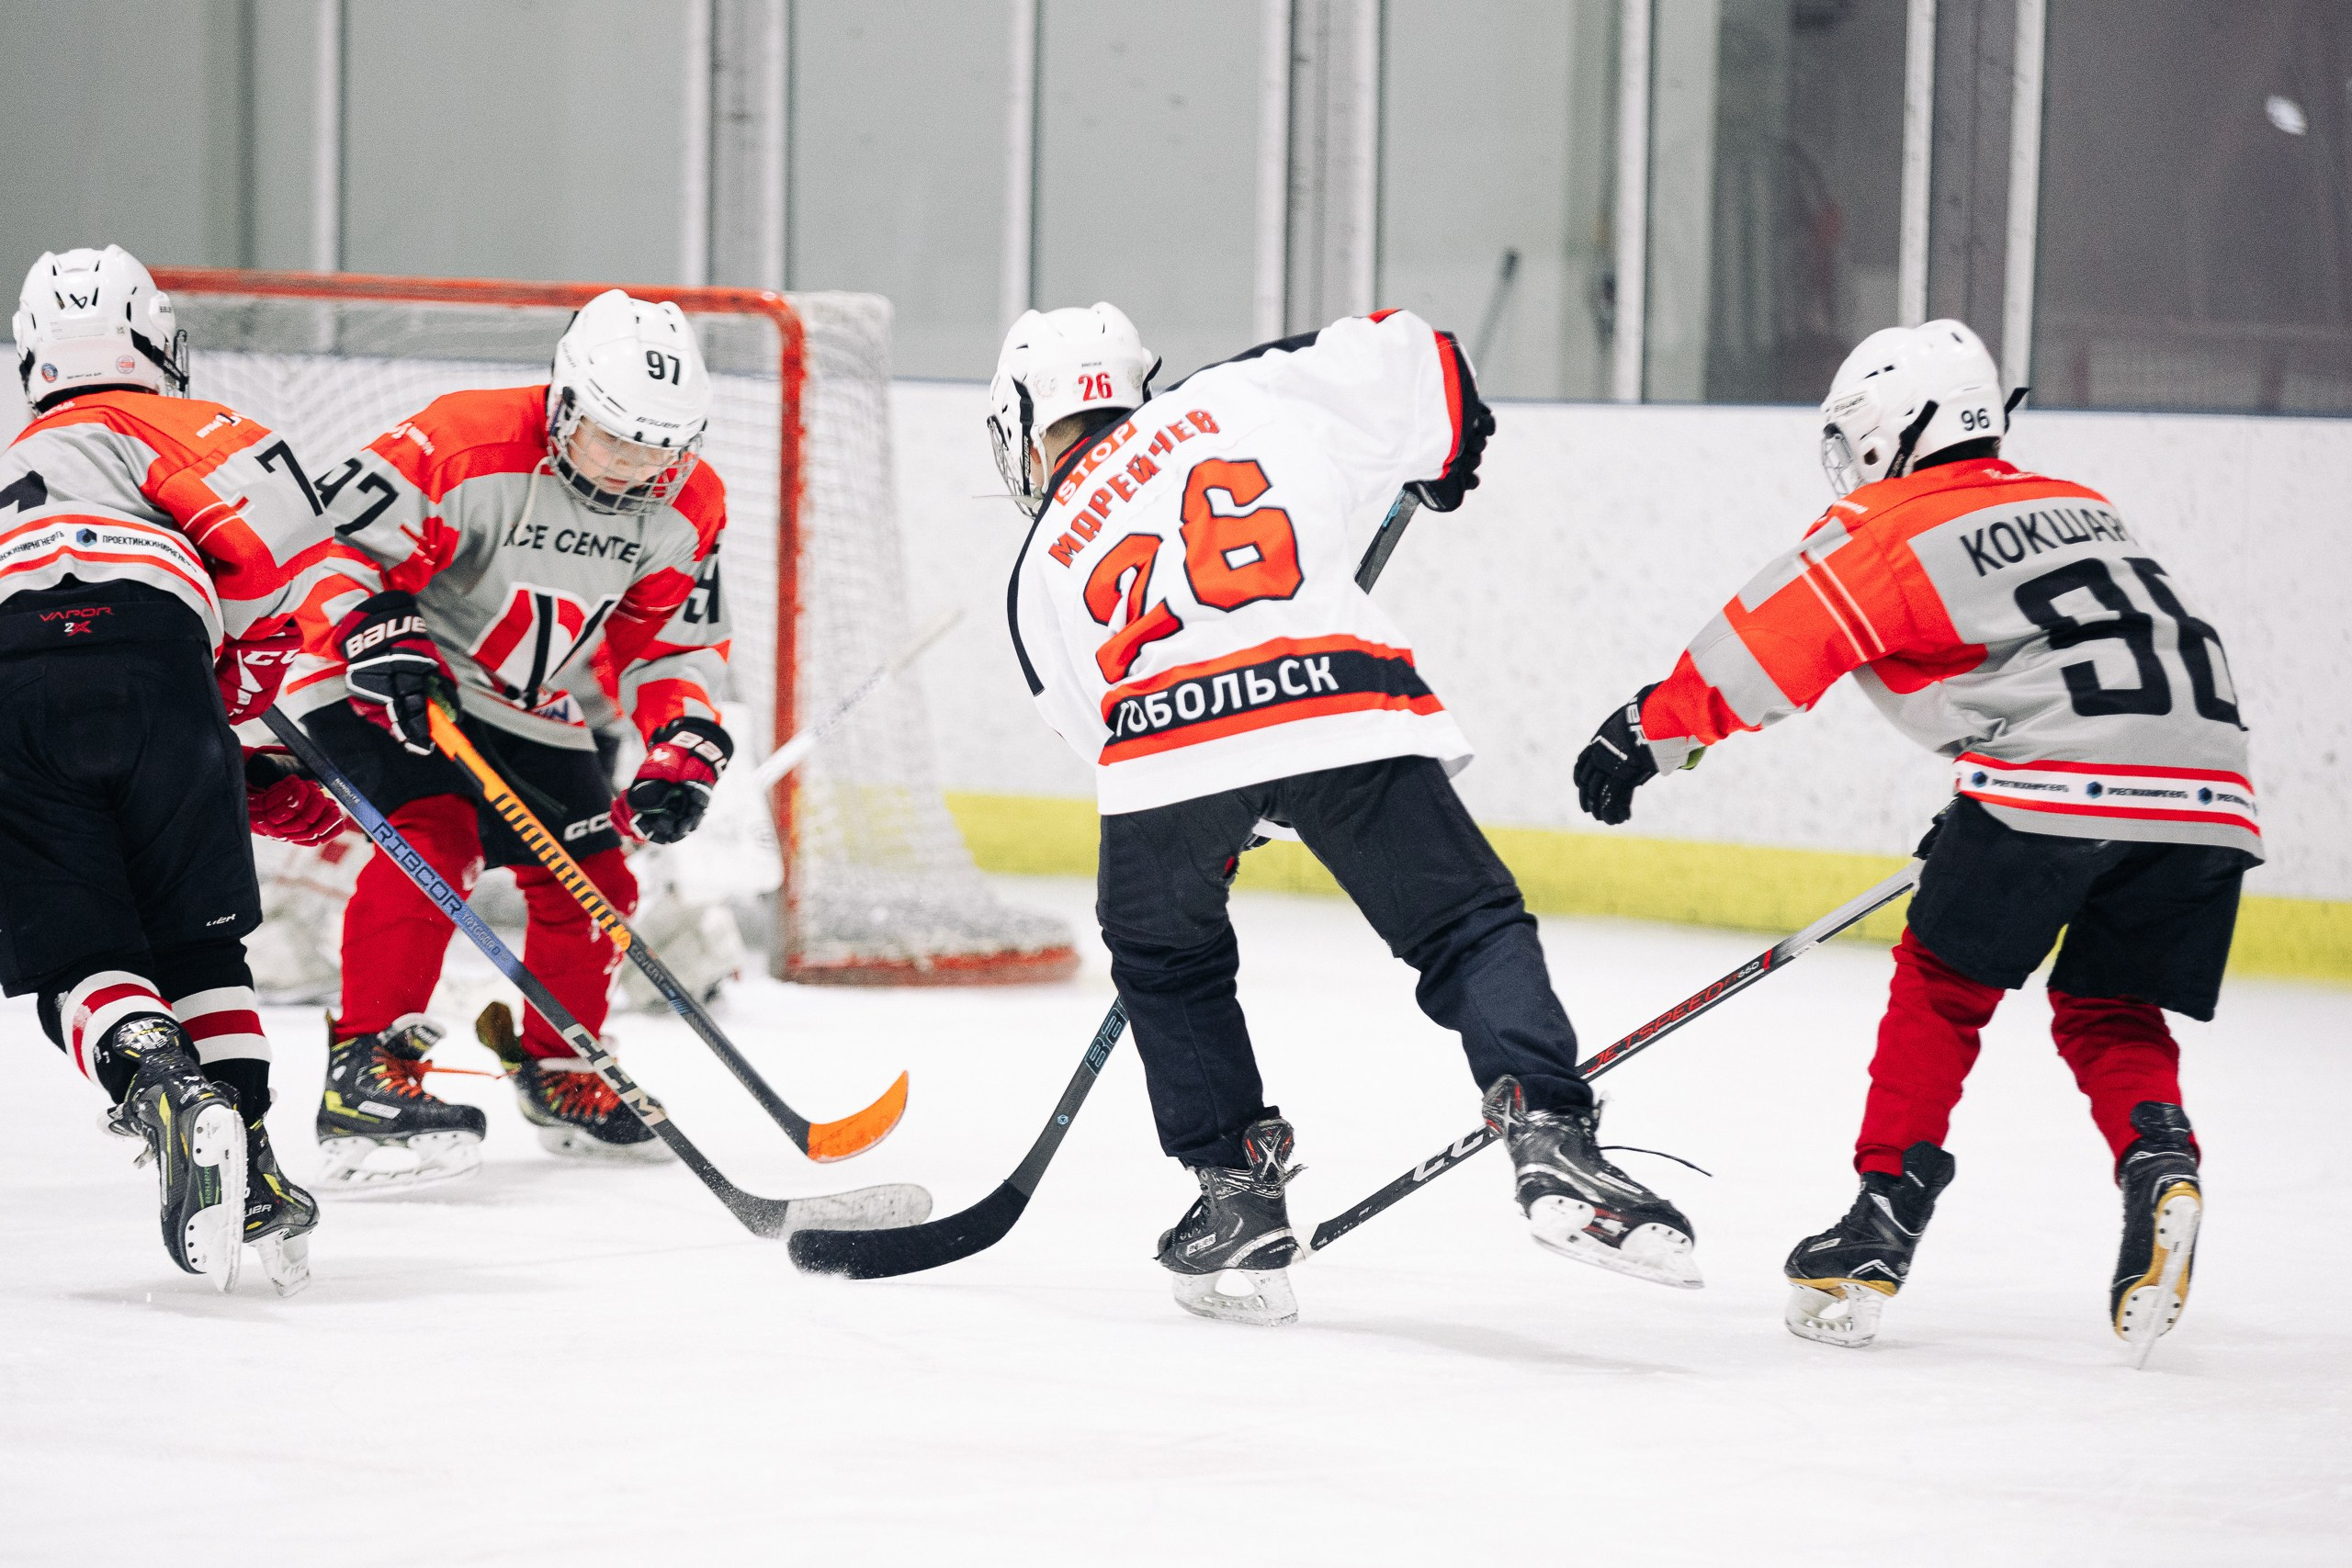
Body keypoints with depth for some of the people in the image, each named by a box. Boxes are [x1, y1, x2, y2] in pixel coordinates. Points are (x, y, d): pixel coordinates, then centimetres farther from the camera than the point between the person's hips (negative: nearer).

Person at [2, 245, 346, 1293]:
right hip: (146, 651, -3)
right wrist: (252, 672, 16)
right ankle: (248, 1166, 2)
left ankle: (161, 1088, -27)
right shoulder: (161, 425, 27)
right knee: (197, 939, 13)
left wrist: (254, 783, 37)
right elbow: (265, 511, 3)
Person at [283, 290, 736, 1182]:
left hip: (521, 706, 7)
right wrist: (384, 639, -36)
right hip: (385, 680, -7)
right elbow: (344, 538, -25)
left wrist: (683, 752, -10)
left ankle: (559, 1069, 30)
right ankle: (365, 1069, -29)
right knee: (433, 834, -28)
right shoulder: (467, 448, -28)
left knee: (590, 876, 6)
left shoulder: (686, 508, -6)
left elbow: (674, 644, 4)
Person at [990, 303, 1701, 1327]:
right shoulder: (1237, 398, 25)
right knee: (1471, 927, 10)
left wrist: (1226, 826, 44)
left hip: (1159, 736, 1)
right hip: (1346, 704, -1)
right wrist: (1447, 453, 40)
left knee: (1164, 959, 28)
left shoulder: (1039, 574, 29)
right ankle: (1550, 1136, -11)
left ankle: (1235, 1193, 22)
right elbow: (1407, 362, 19)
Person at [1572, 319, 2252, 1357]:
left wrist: (1648, 729, 15)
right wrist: (1988, 819, 42)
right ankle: (2159, 1163, -7)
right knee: (2107, 1013, 18)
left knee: (1944, 983, 13)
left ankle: (1886, 1215, 10)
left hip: (2057, 770, -6)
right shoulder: (2076, 506, 29)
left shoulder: (1887, 526, 9)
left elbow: (1765, 645, 5)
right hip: (2210, 784, 6)